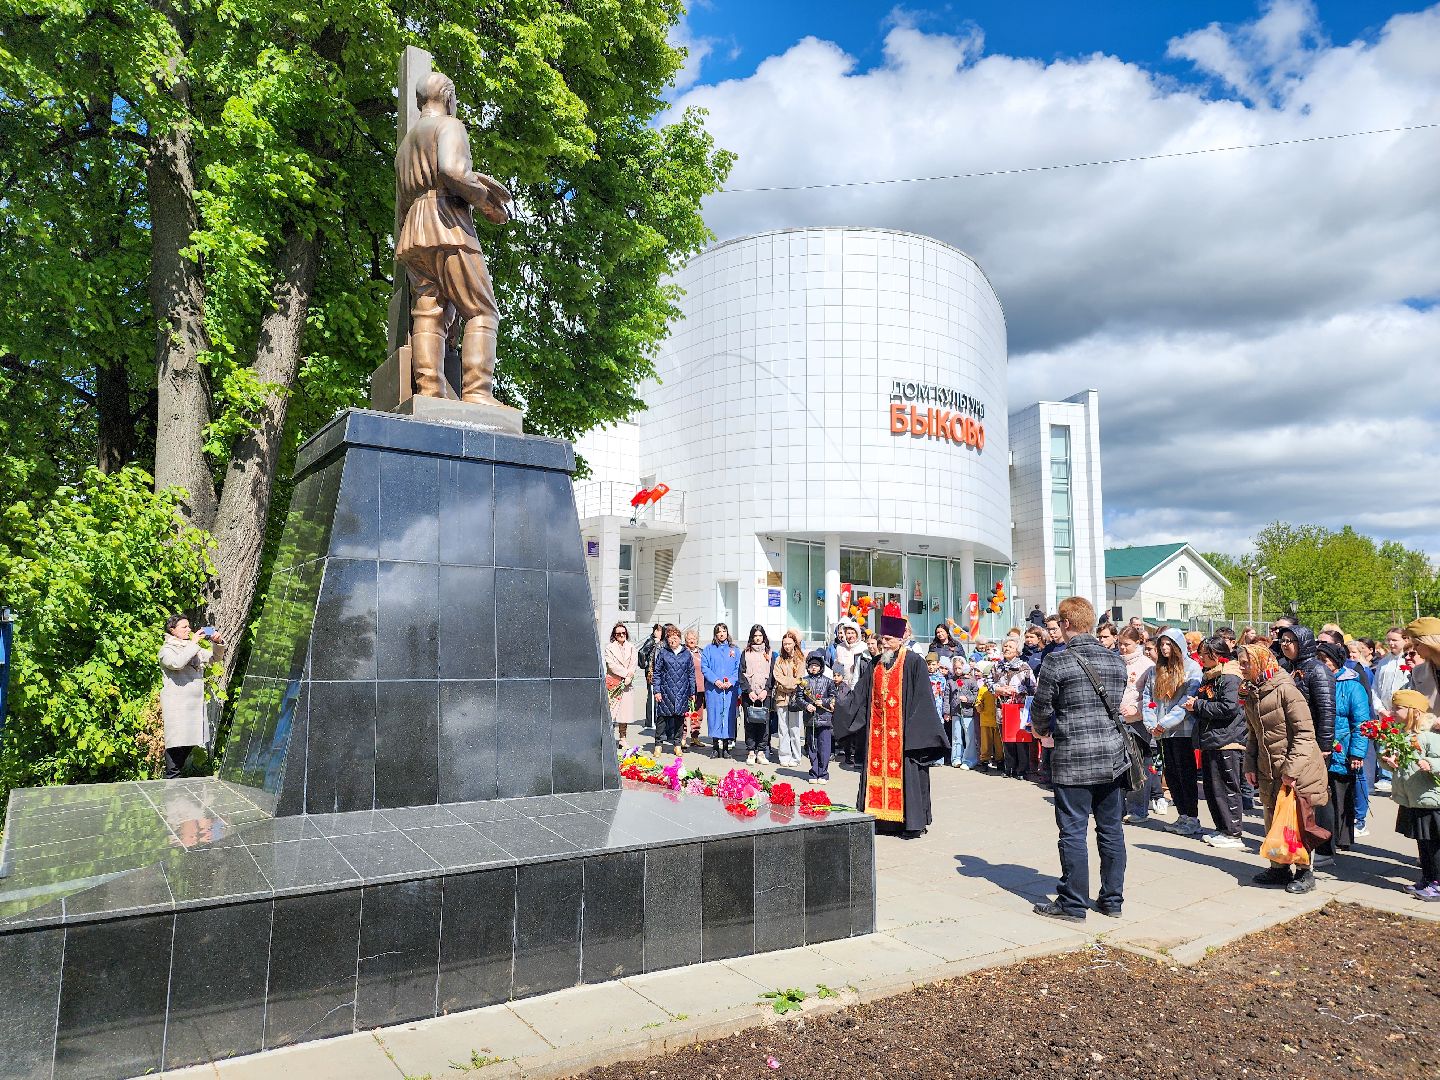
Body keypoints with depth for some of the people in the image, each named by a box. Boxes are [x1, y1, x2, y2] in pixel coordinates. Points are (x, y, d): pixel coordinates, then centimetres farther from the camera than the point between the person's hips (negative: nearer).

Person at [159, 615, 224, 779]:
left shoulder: (193, 648, 19)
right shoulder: (167, 649, -2)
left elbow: (214, 657, 23)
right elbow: (177, 663, -22)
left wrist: (218, 643, 4)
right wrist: (193, 643, -17)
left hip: (196, 704, 7)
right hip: (177, 706, -7)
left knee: (190, 743, 6)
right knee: (177, 742, -9)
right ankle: (171, 778, -3)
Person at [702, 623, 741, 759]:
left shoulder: (734, 650, 11)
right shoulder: (709, 649, 8)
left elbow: (738, 669, 5)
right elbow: (704, 667, 1)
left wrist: (731, 681, -11)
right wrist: (716, 680, -11)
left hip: (730, 688, 1)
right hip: (713, 688, -1)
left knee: (729, 716, -1)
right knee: (714, 716, -2)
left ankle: (726, 747, 5)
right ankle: (716, 748, 4)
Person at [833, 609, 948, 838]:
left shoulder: (914, 662, -5)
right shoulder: (877, 663, 12)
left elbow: (922, 698, -8)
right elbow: (865, 697, 16)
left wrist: (914, 728, -13)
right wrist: (857, 722, 12)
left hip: (902, 730, -5)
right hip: (877, 730, 5)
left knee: (905, 773, -2)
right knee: (876, 771, 6)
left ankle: (913, 822, 7)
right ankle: (880, 818, 14)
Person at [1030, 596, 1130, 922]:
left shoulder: (1058, 662, -12)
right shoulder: (1116, 661, 6)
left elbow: (1041, 709, -5)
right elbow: (1116, 704, 15)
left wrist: (1043, 730, 17)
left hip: (1073, 760, -6)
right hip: (1113, 756, 6)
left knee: (1073, 832, 2)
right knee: (1111, 830, 14)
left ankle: (1073, 904, 10)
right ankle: (1112, 899, 24)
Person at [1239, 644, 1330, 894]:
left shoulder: (1285, 689, -17)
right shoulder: (1250, 694, 8)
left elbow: (1305, 733, -18)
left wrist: (1291, 769, -21)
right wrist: (1250, 765, 8)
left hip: (1297, 770, -7)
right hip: (1269, 771, 7)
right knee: (1273, 819, 13)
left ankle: (1305, 873, 15)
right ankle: (1279, 868, 25)